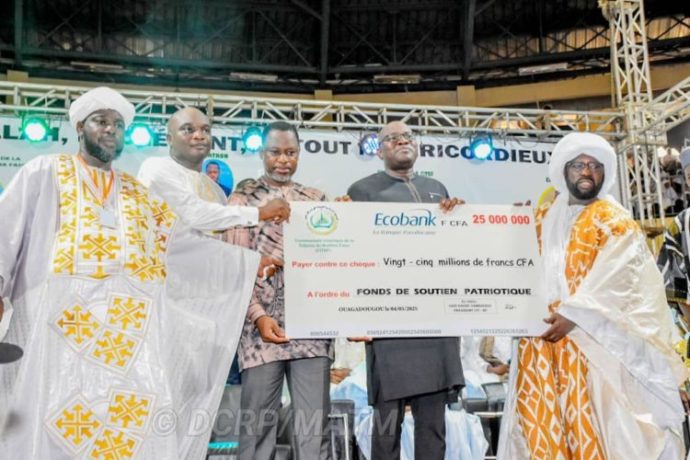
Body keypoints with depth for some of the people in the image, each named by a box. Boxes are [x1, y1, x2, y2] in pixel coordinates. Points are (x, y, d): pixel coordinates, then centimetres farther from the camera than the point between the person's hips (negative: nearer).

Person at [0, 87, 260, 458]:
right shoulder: (45, 173, 16)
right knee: (59, 428, -10)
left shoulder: (139, 196, 26)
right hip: (59, 325, -3)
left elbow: (187, 244, 23)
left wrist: (253, 263, 17)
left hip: (132, 330, 3)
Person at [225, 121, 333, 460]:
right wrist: (258, 316, -12)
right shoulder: (243, 200, 6)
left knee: (315, 423, 4)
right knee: (258, 423, 3)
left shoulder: (317, 200, 15)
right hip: (263, 326, -2)